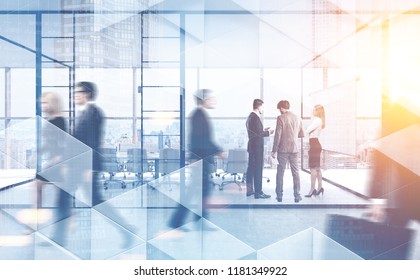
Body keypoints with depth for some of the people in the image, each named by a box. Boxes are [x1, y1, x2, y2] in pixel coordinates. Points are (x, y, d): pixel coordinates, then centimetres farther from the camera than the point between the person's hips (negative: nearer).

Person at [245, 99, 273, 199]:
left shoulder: (250, 116, 12)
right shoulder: (255, 118, -18)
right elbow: (258, 134, -22)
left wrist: (263, 130, 14)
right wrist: (268, 132, -9)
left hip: (252, 146, 10)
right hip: (257, 147, -10)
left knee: (251, 168, 14)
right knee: (258, 169, -5)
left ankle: (249, 190, 21)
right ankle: (258, 192, -1)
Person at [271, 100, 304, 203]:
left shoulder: (281, 118, -8)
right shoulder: (297, 118, 6)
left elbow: (277, 135, -11)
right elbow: (301, 134, 12)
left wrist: (274, 151, -7)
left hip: (283, 149, -4)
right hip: (294, 149, 4)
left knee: (280, 172, 5)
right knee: (295, 172, 8)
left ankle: (279, 195, 8)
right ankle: (297, 196, 8)